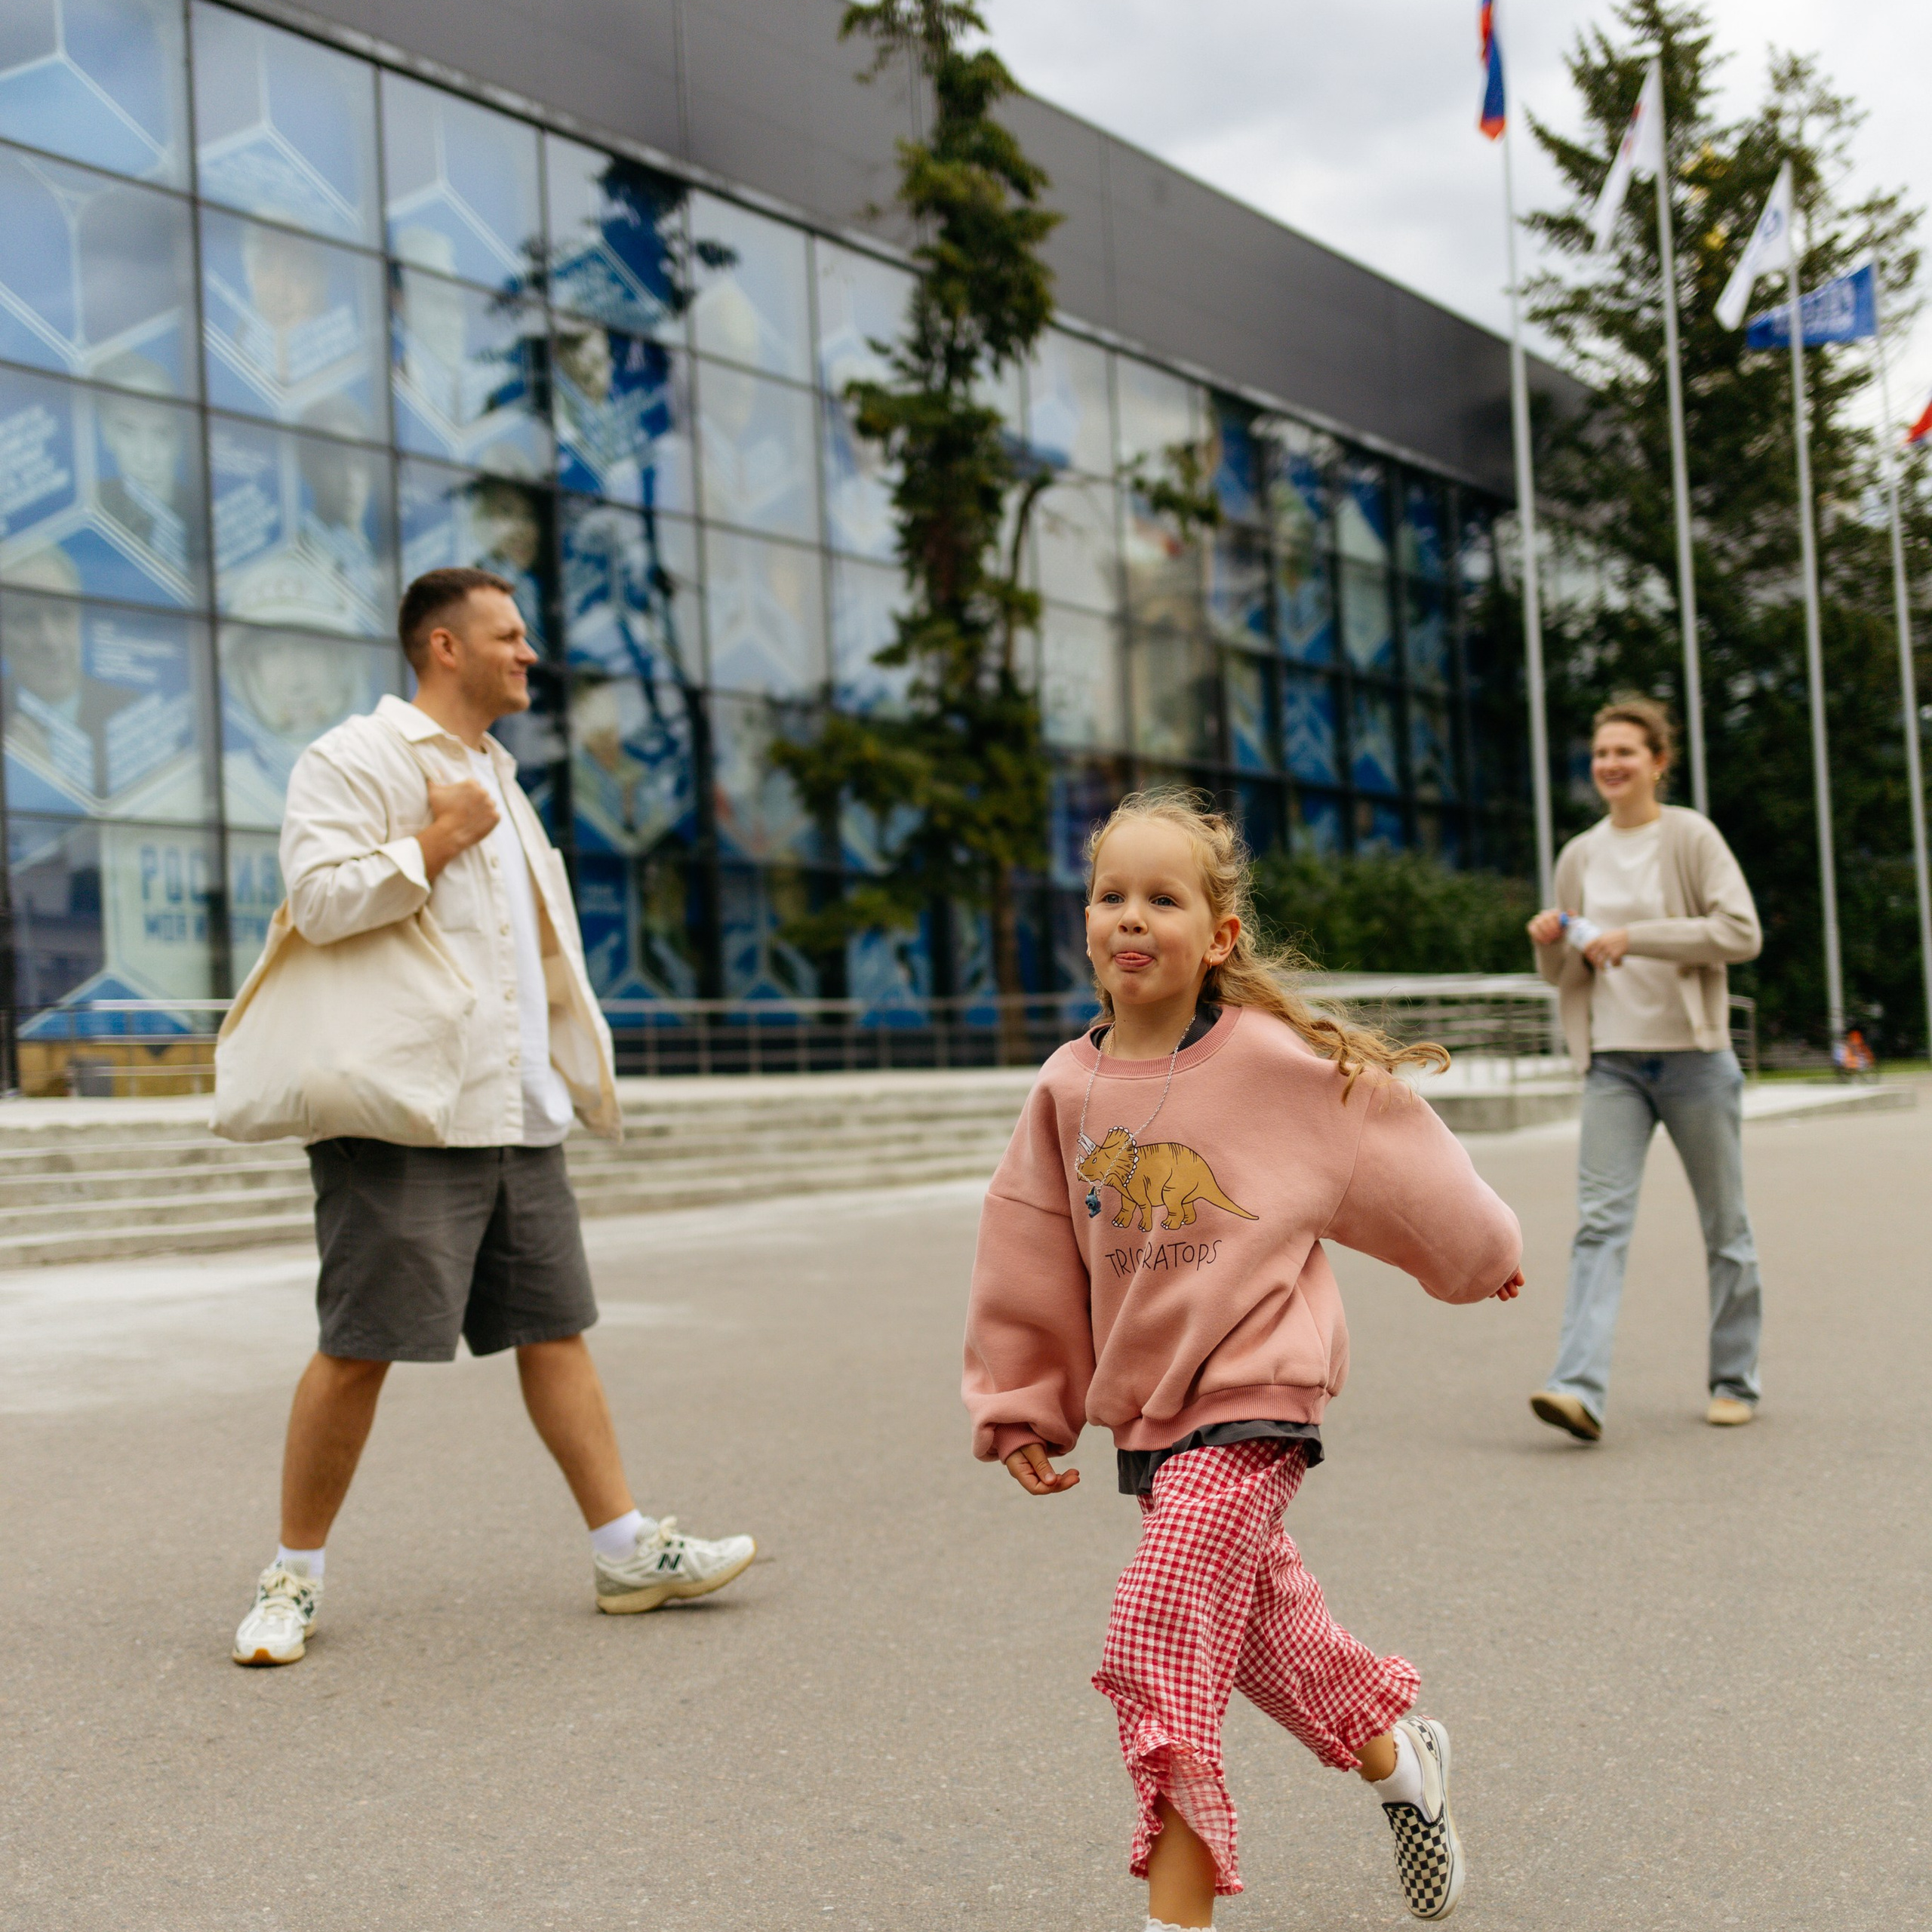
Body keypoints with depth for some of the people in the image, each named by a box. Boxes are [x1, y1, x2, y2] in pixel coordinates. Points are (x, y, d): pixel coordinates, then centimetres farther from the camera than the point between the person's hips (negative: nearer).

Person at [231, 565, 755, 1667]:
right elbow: (320, 898, -20)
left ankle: (630, 1551, 13)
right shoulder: (353, 761, -5)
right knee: (359, 1349, -3)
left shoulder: (497, 777, 23)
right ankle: (294, 1580, 12)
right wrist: (438, 840, -12)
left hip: (519, 1110, 8)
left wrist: (578, 1068, 25)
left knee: (556, 1328, 9)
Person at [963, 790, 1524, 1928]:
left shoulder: (1277, 1060, -13)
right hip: (1145, 1412, 6)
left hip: (1251, 1403, -6)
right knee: (1262, 1624, 21)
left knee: (1161, 1645, -15)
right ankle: (1398, 1752, 47)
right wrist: (1021, 1409, 11)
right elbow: (1029, 1259, 8)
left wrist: (1484, 1257, 15)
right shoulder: (1070, 1090, -1)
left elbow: (1395, 1155, 1)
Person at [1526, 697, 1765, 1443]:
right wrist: (1550, 944, -6)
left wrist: (1636, 937, -19)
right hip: (1614, 1061, 3)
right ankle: (1580, 1388, -19)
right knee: (1600, 1220, -10)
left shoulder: (1691, 837, -3)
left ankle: (1735, 1382, 22)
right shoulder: (1579, 856, 10)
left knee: (1724, 1226, 8)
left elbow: (1742, 932, -13)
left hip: (1693, 1054, -3)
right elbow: (1563, 975, 18)